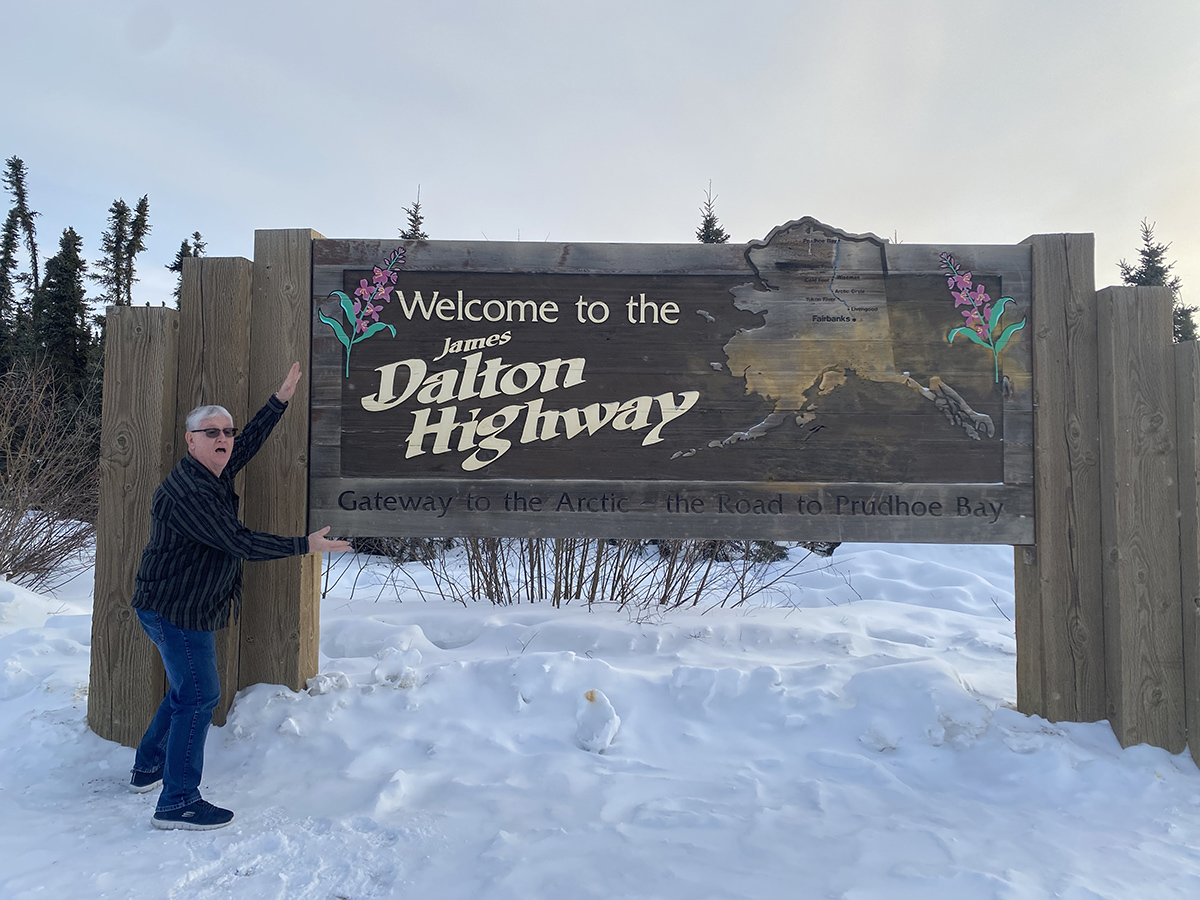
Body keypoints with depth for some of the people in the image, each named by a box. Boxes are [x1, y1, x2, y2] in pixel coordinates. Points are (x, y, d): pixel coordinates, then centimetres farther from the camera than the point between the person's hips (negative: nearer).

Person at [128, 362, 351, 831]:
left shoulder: (214, 474, 6)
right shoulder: (188, 491, -24)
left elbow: (249, 442, 18)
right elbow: (239, 541, -28)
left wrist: (282, 398, 17)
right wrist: (305, 545, -25)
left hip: (188, 608, 10)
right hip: (176, 610, -10)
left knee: (186, 690, 22)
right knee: (199, 697, -8)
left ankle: (147, 768, 38)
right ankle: (178, 802, 0)